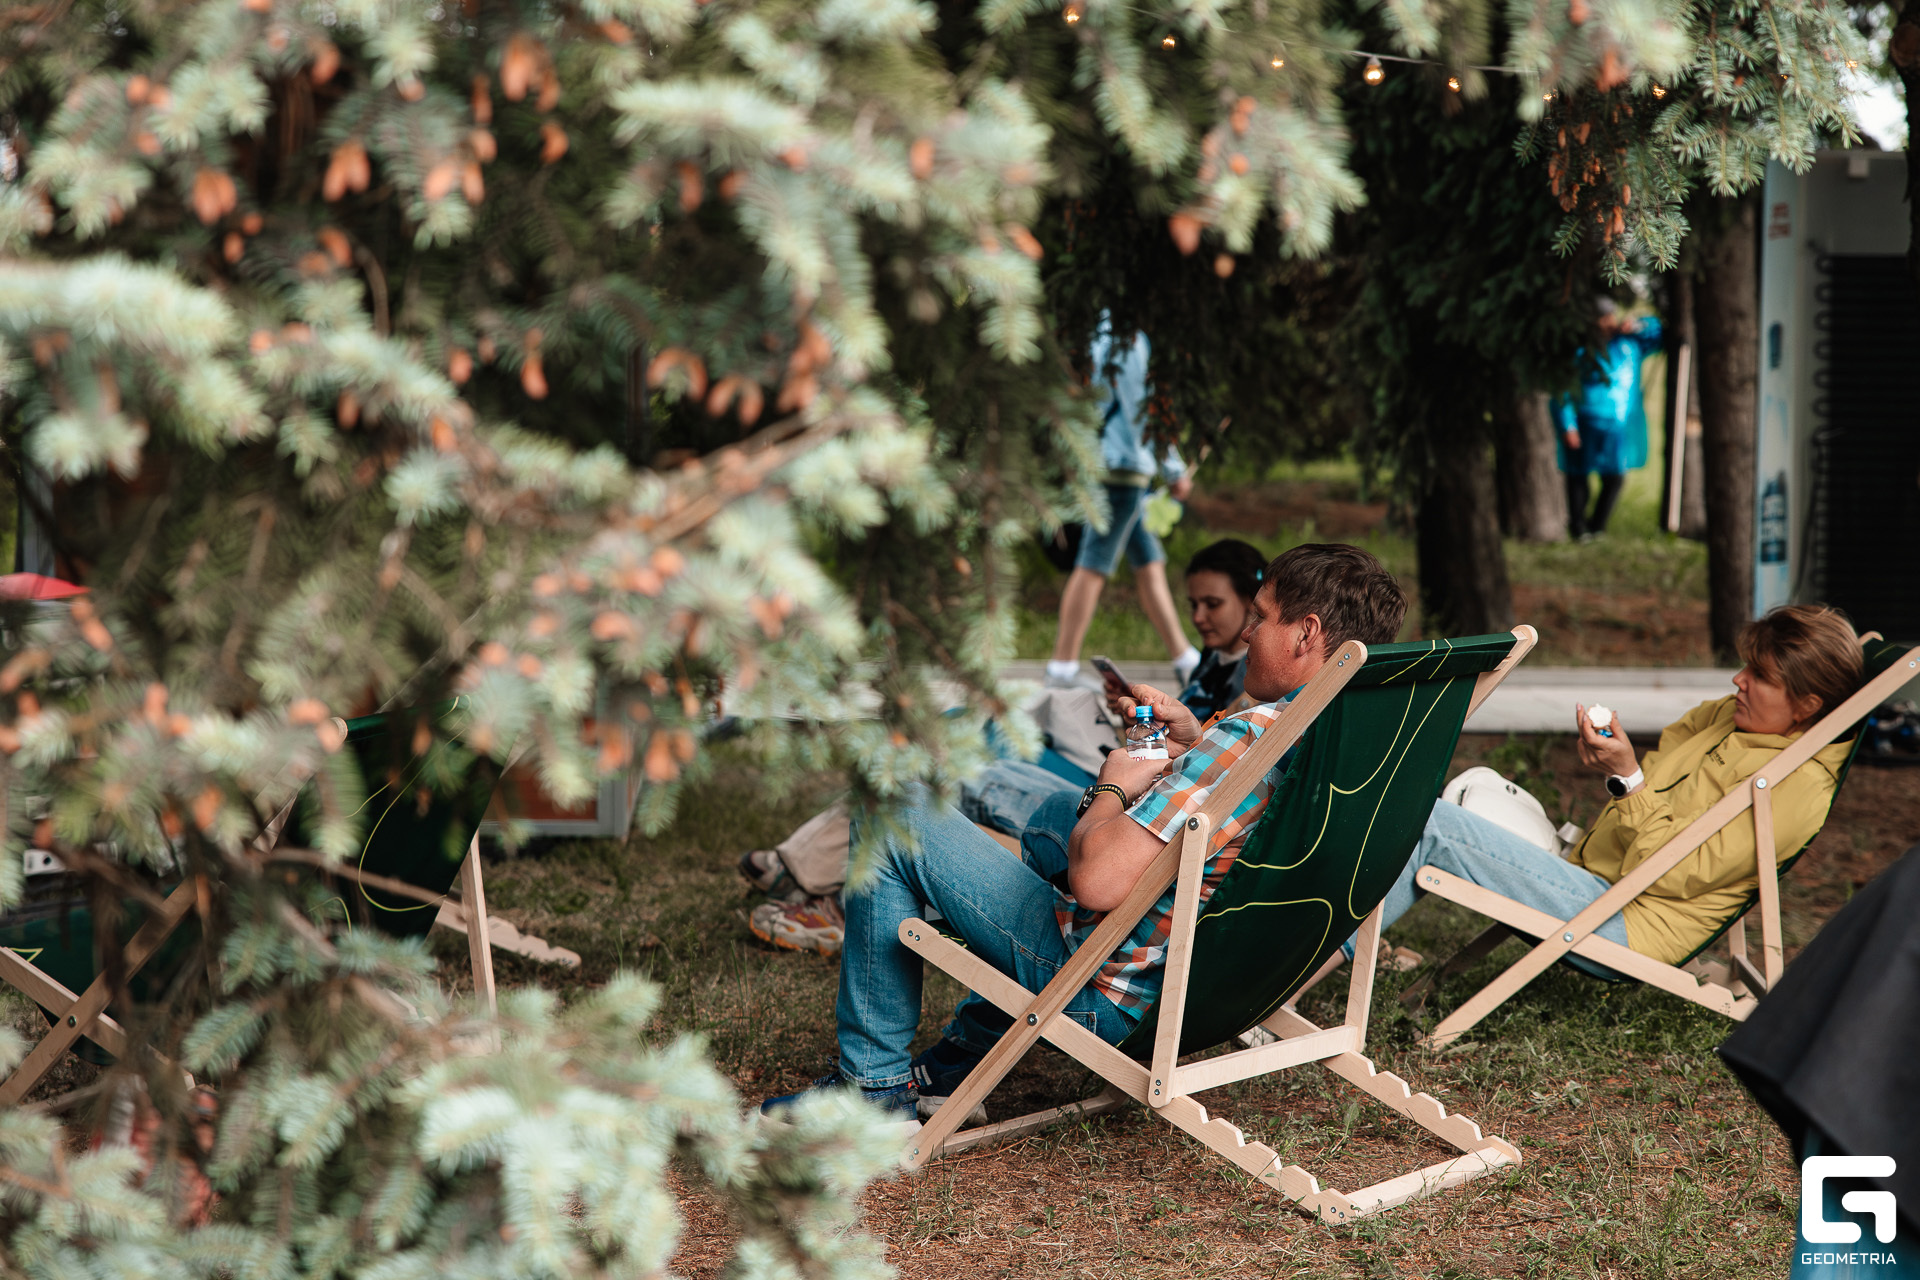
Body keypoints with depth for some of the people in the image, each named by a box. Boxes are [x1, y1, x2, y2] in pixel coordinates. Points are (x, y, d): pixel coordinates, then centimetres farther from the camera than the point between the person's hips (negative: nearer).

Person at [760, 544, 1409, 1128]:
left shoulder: (1250, 738, -31)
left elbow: (1097, 881, -32)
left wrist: (1112, 789, -13)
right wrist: (1191, 739, 4)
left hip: (1111, 997, -9)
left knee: (890, 815, -1)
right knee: (1055, 812, 34)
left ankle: (875, 1082, 9)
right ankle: (966, 1051, 35)